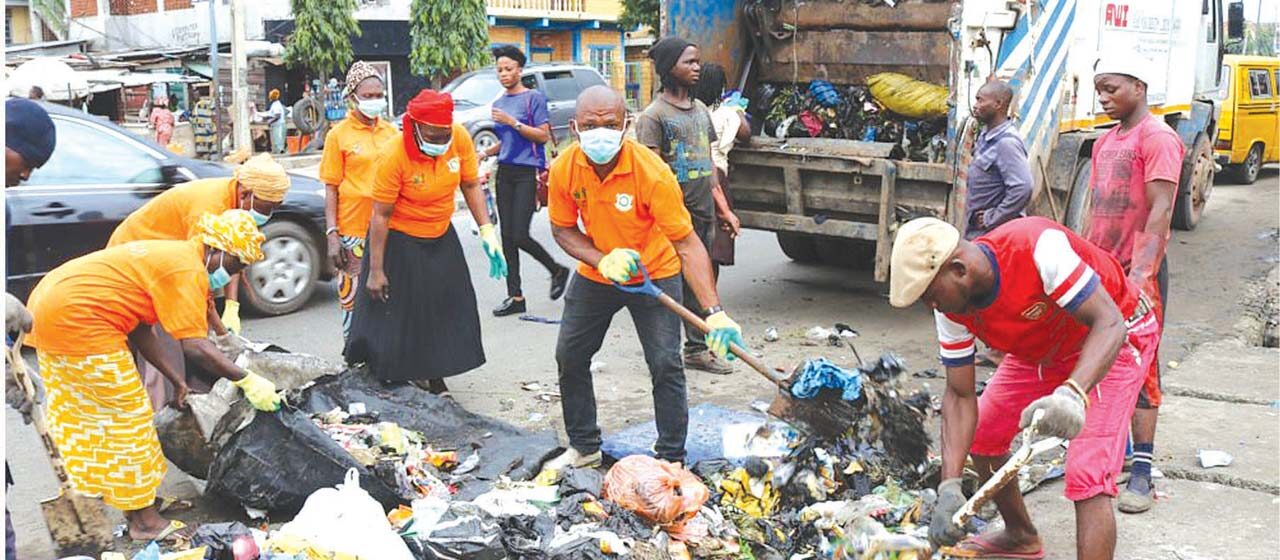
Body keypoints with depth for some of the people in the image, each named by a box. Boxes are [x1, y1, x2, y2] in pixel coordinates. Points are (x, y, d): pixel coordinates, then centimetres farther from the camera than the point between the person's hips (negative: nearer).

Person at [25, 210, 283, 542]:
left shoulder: (172, 256, 17)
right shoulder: (189, 270, -14)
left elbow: (139, 329, 16)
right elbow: (195, 347, -21)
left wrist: (175, 379, 15)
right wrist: (247, 381, -15)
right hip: (77, 318, -11)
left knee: (83, 411, 21)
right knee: (127, 415, -1)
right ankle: (144, 521, 7)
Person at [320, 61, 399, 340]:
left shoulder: (391, 131, 9)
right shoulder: (339, 135, -1)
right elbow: (331, 189, -2)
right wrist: (332, 235, -9)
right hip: (353, 229, -4)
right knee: (353, 296, 0)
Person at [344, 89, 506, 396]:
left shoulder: (460, 138, -15)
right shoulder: (394, 155, -26)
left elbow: (471, 186, -2)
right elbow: (381, 214, -20)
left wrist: (487, 231, -11)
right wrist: (376, 270, -17)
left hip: (441, 237, 5)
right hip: (398, 241, -5)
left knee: (448, 310, 10)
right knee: (394, 316, 0)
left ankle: (435, 379, 27)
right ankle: (389, 384, 18)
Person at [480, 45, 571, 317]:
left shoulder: (534, 98, -5)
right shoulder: (499, 103, 15)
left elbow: (543, 135, -11)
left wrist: (513, 122, -16)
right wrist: (486, 153, 7)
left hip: (528, 172, -7)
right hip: (505, 172, 7)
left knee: (520, 235, -12)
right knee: (507, 236, 4)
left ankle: (558, 271, 13)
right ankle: (515, 296, 10)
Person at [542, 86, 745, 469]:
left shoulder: (652, 172, -31)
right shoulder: (564, 168, -19)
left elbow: (687, 244, -32)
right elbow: (563, 230, -4)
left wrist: (714, 313, -42)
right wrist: (602, 260, -25)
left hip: (654, 274, -4)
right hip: (595, 274, 4)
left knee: (665, 364, -10)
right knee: (570, 357, 9)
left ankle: (671, 459, 7)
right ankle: (584, 447, 28)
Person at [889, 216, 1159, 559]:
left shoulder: (1037, 247, -38)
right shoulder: (950, 307, -17)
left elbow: (1109, 323, -38)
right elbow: (960, 395, -12)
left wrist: (1073, 394, -57)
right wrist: (949, 487, -23)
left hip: (1110, 339, -7)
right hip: (1042, 350, 7)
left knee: (1087, 477, -19)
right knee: (978, 436, 9)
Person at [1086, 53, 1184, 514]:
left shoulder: (1157, 138, -11)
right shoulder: (1105, 142, 16)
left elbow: (1160, 211, -19)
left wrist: (1140, 274, -27)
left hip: (1140, 272, -8)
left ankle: (1142, 471, -1)